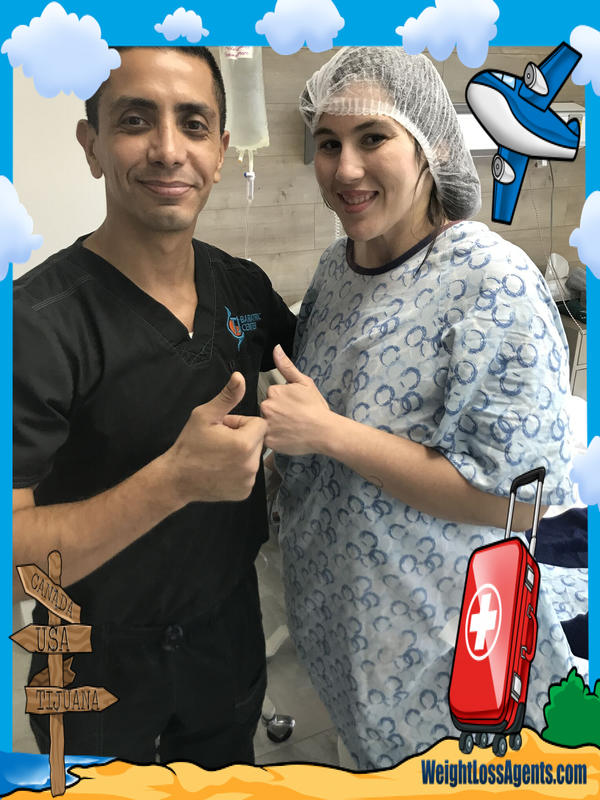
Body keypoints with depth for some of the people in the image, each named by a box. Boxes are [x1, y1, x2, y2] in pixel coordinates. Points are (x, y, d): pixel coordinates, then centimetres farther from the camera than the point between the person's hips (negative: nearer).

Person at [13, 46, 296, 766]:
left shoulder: (243, 287, -6)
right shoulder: (37, 323, -26)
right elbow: (18, 552, -28)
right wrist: (174, 479, -38)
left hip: (231, 621, 5)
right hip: (102, 659, -4)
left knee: (225, 774, 29)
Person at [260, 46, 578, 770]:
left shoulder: (494, 283, -24)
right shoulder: (335, 263, -2)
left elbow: (518, 497, -25)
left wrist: (327, 433, -27)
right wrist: (273, 406, -6)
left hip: (440, 630, -6)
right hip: (331, 597, 6)